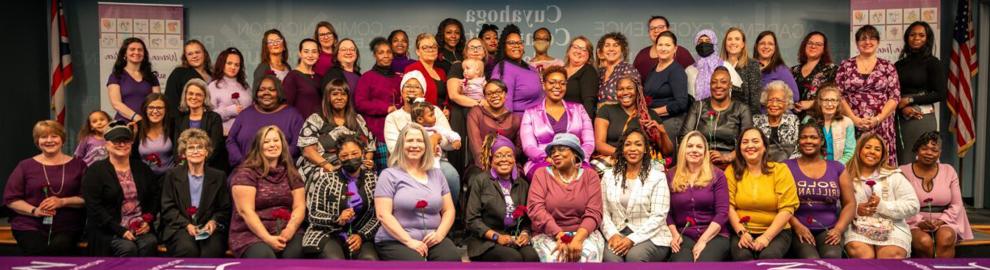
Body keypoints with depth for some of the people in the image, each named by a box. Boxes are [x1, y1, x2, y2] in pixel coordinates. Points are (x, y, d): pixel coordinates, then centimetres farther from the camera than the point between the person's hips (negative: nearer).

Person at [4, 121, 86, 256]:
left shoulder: (77, 164, 10)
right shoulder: (26, 166, 11)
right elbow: (10, 198, 7)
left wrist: (62, 202, -12)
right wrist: (34, 211, -9)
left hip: (67, 227, 0)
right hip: (29, 226, 0)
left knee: (59, 248, -31)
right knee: (38, 251, -30)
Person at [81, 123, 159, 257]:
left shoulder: (142, 168, 15)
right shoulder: (95, 170, 2)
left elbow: (155, 196, 17)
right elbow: (94, 207, -6)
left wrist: (148, 221, -2)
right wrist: (120, 230, -15)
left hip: (141, 228, 3)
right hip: (109, 231, -3)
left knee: (149, 243, -29)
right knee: (128, 248, -31)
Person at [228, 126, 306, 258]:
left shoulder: (291, 173, 13)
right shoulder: (245, 173, 0)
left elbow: (299, 206, 5)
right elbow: (245, 211, -9)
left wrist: (289, 230, -15)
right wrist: (268, 238, -19)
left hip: (286, 232, 3)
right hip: (251, 234, -3)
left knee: (295, 252, -29)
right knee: (264, 256, -34)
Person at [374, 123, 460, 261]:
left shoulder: (436, 174, 16)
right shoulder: (389, 175, 2)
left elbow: (449, 210, 15)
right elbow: (383, 214, -6)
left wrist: (440, 234, -4)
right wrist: (409, 241, -15)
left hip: (432, 240, 4)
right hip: (396, 241, -4)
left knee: (452, 257, -26)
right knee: (415, 263, -34)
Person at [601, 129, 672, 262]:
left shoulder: (657, 177, -1)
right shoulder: (609, 175, 10)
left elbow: (658, 216, -8)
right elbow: (603, 212, 6)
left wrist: (632, 239, -18)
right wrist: (612, 235, -12)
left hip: (650, 237, -1)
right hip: (618, 234, 2)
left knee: (635, 255, -33)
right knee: (610, 256, -31)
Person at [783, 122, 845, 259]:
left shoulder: (837, 168, 14)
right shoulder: (787, 167, 7)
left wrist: (839, 229, -4)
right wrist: (797, 225, -12)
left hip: (828, 230, 2)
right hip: (798, 230, -2)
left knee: (832, 256, -31)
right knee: (811, 260, -32)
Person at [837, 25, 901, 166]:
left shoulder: (887, 67, 8)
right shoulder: (846, 66, 7)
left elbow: (895, 97, 3)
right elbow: (838, 96, 1)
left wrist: (877, 119, -11)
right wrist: (855, 119, -10)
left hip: (881, 126, 0)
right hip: (851, 125, 0)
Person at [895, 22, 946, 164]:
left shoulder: (934, 63, 1)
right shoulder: (899, 65, 11)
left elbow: (940, 93, -4)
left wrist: (909, 100, -8)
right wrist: (902, 108, -11)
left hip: (923, 118, -3)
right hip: (901, 119, 3)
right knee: (903, 161, 4)